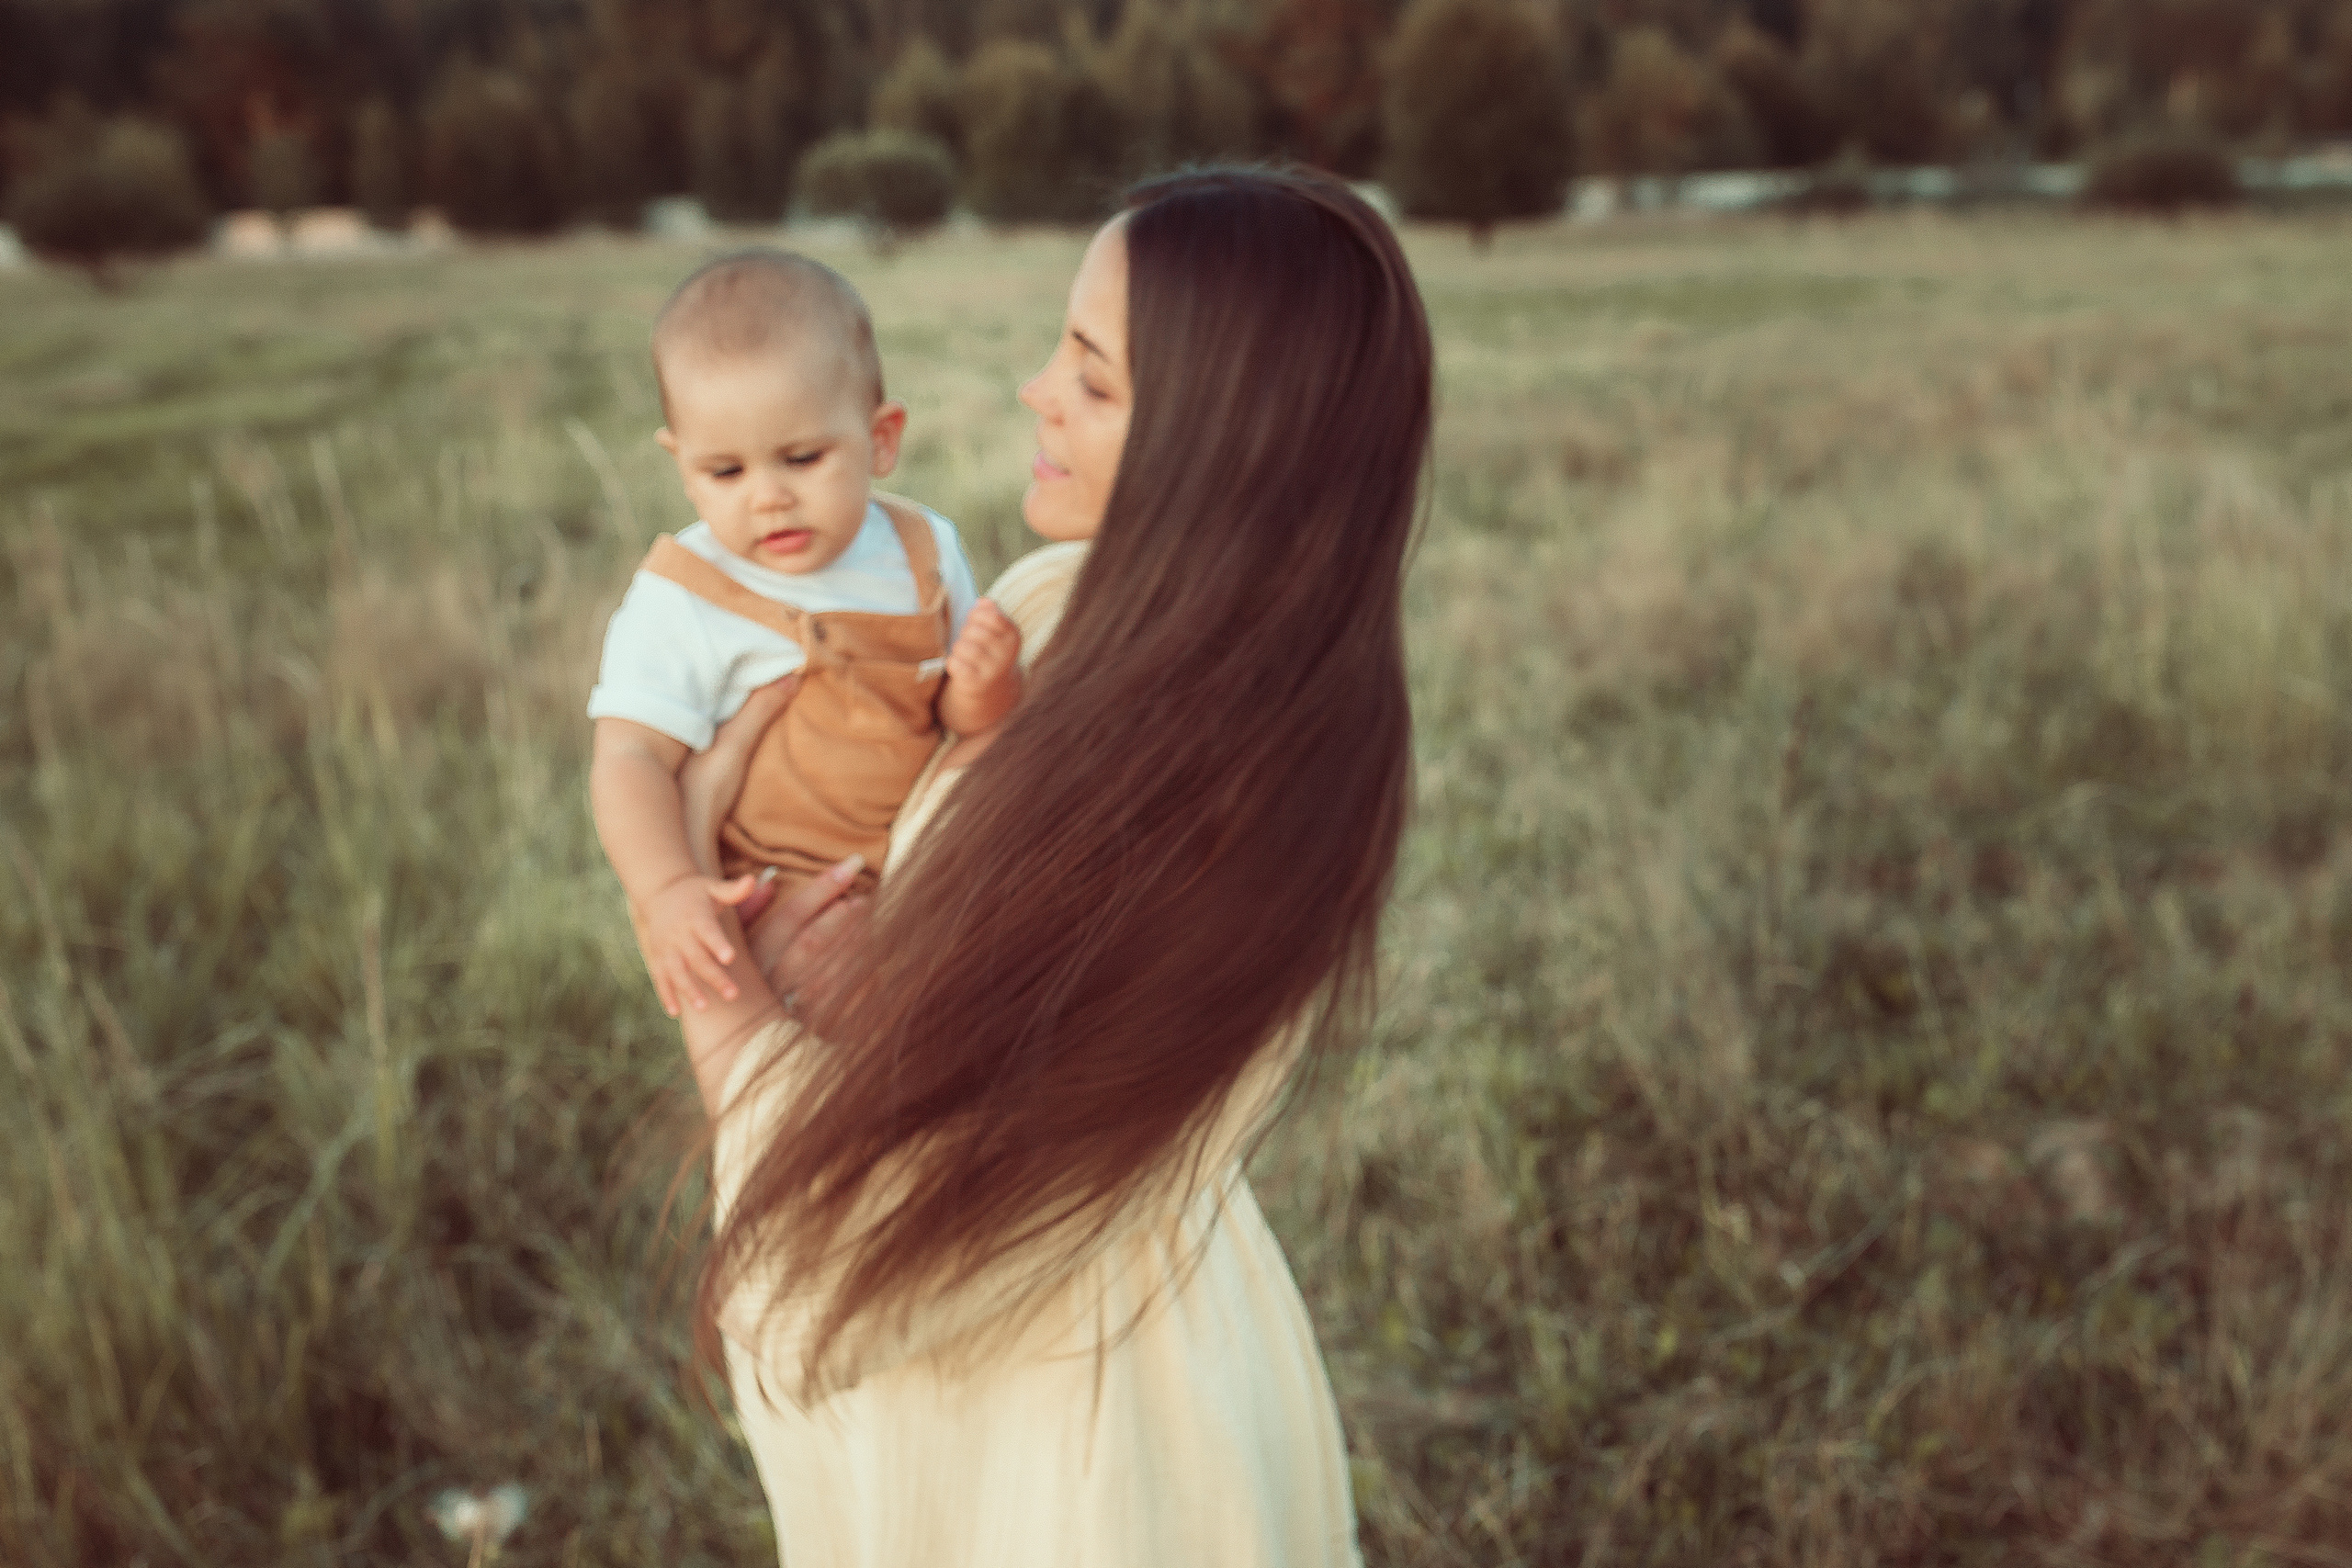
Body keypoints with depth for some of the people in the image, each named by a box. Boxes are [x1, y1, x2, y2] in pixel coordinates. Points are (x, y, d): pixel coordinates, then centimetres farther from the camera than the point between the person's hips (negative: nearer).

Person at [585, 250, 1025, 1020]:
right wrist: (666, 890, -33)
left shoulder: (923, 550, 3)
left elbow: (963, 717, 8)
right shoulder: (681, 601, -12)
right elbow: (630, 759, -16)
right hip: (774, 905, -5)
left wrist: (982, 695, -17)